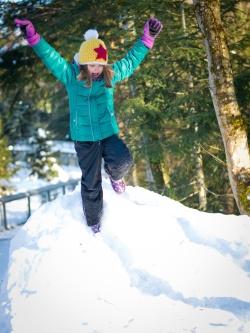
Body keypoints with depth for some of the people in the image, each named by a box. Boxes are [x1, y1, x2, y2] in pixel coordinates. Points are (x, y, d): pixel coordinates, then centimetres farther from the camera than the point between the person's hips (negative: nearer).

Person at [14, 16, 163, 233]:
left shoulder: (111, 74, -3)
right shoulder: (70, 75, -9)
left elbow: (132, 59, 5)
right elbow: (50, 56, -16)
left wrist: (147, 38, 0)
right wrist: (33, 37, -27)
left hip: (108, 132, 1)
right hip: (83, 137, -1)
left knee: (123, 162, -27)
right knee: (91, 182, 5)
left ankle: (115, 176, 12)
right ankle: (94, 224, 24)